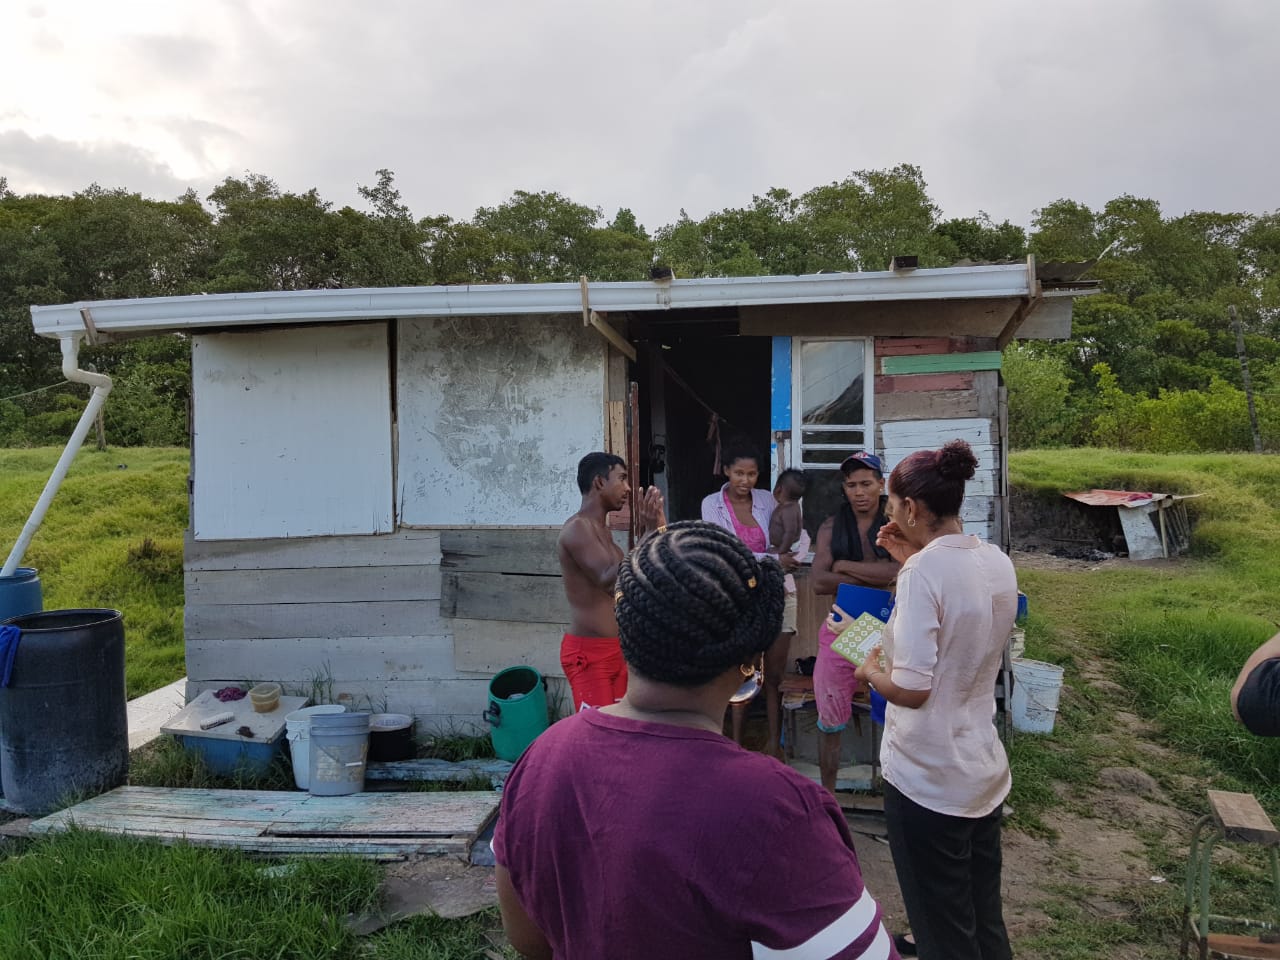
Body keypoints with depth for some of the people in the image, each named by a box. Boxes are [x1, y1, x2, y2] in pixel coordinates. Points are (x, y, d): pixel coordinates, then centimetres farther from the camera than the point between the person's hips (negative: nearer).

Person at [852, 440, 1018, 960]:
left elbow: (911, 689, -25)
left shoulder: (924, 574, -23)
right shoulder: (998, 563, 1)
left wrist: (870, 671, -6)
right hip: (986, 771, 8)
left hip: (928, 781, -8)